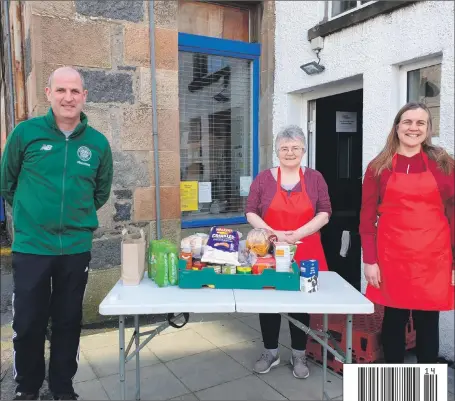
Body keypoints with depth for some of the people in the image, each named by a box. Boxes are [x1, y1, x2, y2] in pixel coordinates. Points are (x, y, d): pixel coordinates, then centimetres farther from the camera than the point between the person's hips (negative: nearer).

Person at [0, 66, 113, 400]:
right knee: (28, 324, 10)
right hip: (30, 247, -1)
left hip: (77, 248, 2)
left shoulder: (98, 143, -1)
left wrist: (78, 217, 10)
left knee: (68, 322, 14)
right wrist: (31, 215, 10)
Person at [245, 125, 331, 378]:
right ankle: (271, 353, 28)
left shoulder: (314, 178, 3)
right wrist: (273, 234, -16)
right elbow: (251, 212, -2)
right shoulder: (264, 178, 1)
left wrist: (299, 233, -16)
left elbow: (325, 213, -2)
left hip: (305, 252, 0)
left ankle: (299, 355, 28)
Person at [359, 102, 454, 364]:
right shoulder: (379, 167, 3)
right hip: (392, 258, 0)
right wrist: (370, 260, -4)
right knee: (394, 320, 11)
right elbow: (367, 217, 1)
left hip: (433, 259, 0)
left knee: (428, 323, 9)